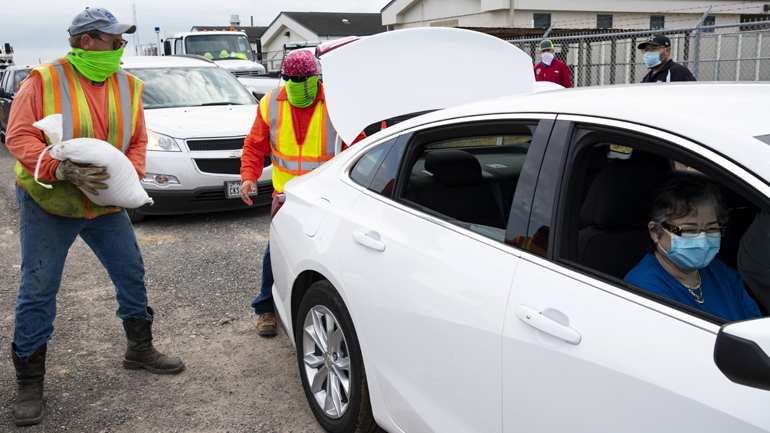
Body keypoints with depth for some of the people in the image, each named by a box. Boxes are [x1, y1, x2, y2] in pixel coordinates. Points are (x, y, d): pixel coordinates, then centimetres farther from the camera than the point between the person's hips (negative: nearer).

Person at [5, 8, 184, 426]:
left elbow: (137, 140, 7)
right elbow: (18, 137, -15)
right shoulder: (45, 81, -12)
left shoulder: (127, 86, 2)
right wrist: (63, 170, -27)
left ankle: (140, 349, 29)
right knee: (38, 290, 0)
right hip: (47, 204, -4)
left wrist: (130, 175, -11)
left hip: (106, 203, 5)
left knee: (131, 274, 8)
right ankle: (29, 384, 12)